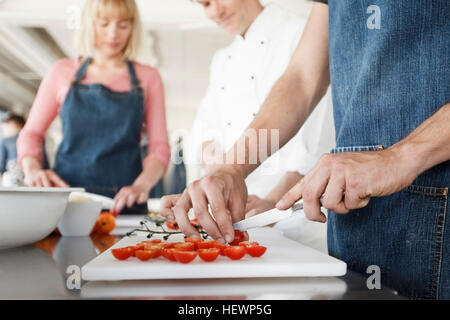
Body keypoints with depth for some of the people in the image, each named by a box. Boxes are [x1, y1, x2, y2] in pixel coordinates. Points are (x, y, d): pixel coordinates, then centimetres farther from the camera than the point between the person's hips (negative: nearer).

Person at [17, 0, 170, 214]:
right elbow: (31, 133, 13)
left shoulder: (147, 78, 9)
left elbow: (159, 148, 3)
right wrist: (32, 169, -7)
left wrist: (142, 185, -15)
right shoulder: (62, 72, 12)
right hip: (65, 193, 1)